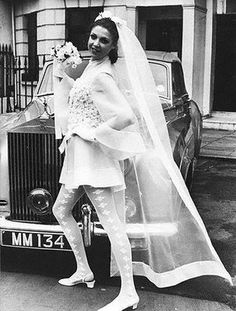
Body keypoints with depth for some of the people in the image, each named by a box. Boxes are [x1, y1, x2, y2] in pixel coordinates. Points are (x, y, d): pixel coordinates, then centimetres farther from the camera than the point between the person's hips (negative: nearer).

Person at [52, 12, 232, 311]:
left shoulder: (101, 76, -16)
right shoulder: (93, 66, 13)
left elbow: (126, 117, -27)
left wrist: (90, 133, -18)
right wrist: (63, 78, 17)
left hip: (93, 156, -10)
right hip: (78, 156, 10)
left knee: (112, 224, -8)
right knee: (61, 210, 20)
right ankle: (83, 271, 29)